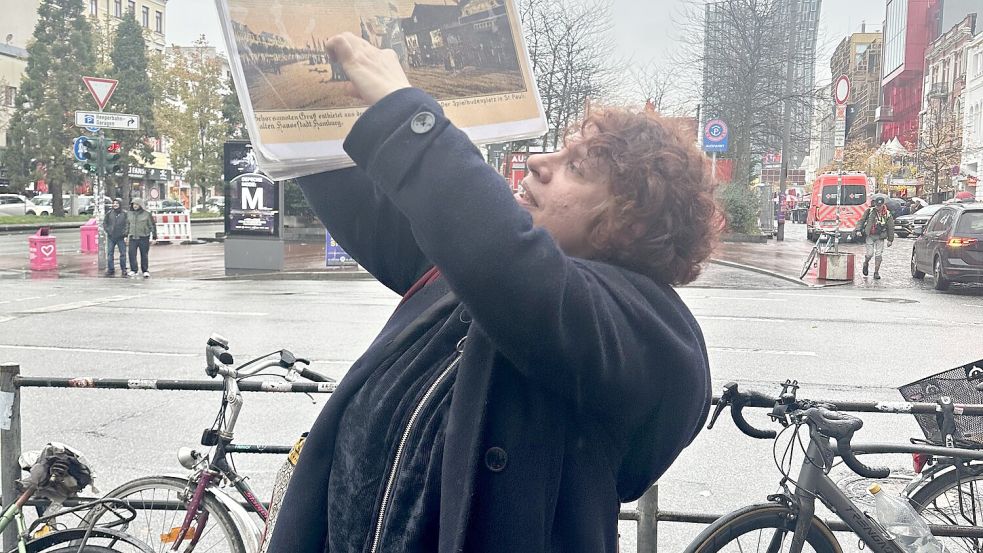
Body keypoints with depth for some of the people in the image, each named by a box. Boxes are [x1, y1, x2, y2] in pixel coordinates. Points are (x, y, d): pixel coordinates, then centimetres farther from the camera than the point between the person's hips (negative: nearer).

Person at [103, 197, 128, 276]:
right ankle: (110, 269, 9)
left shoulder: (124, 214, 0)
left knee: (123, 254, 1)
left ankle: (123, 269, 9)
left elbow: (127, 224, -2)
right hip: (111, 237, 2)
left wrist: (125, 235, -9)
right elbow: (104, 223, 14)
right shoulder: (109, 213, 7)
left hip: (121, 237, -2)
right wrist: (107, 230, 0)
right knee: (110, 253, 2)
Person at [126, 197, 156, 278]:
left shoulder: (147, 214, -2)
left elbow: (152, 226, 0)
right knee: (132, 254, -6)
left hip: (143, 238, -3)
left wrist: (154, 237, -3)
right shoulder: (130, 214, 10)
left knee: (144, 255, 2)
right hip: (133, 238, 3)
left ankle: (145, 271, 12)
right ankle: (133, 270, -1)